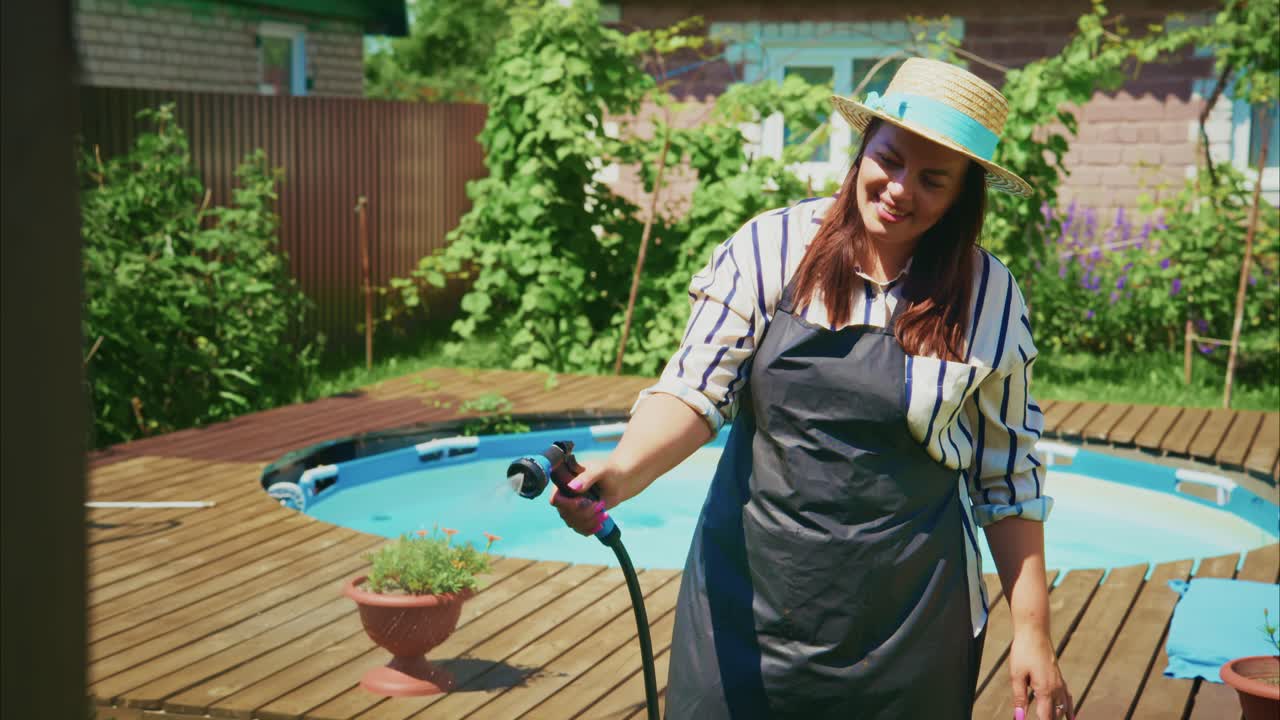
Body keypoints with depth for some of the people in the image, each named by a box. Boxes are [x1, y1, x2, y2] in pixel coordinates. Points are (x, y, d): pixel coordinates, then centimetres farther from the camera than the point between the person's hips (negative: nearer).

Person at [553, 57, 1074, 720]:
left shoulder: (989, 301, -2)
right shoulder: (769, 249, -4)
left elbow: (1007, 480, 3)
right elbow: (696, 388, -10)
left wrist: (1032, 632, 1)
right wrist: (623, 471, -29)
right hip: (747, 605, 0)